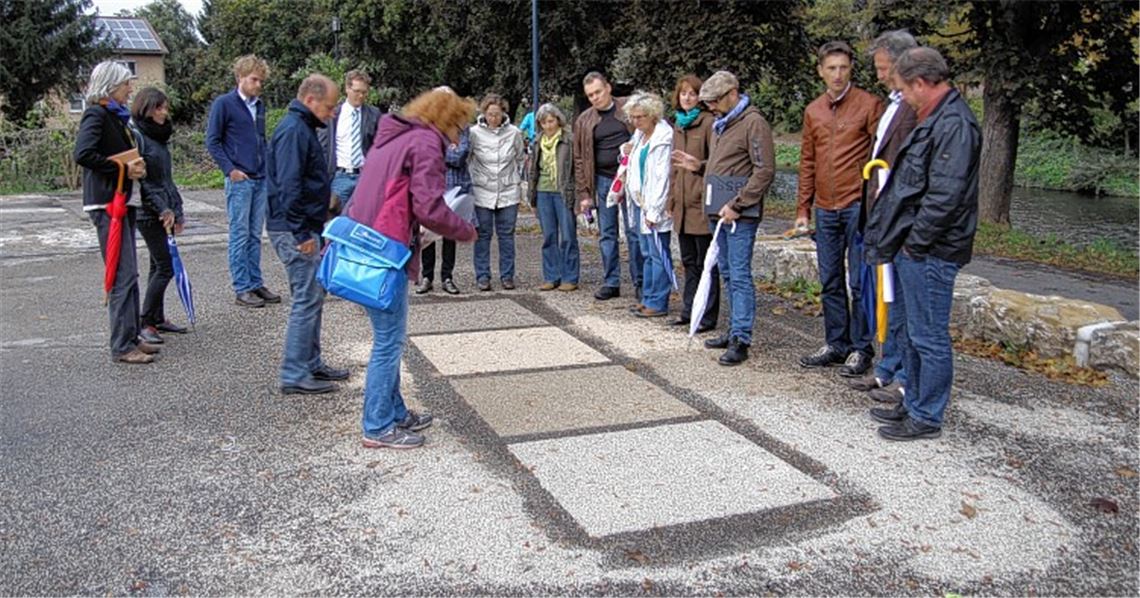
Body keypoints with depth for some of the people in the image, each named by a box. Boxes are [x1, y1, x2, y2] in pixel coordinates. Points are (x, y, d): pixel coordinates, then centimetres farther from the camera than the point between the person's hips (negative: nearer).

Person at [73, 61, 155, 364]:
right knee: (123, 275, -10)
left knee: (129, 274, 12)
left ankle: (132, 337, 19)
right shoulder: (96, 115, -10)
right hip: (107, 203, -9)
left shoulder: (117, 116, 17)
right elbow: (82, 154, -23)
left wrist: (135, 166, 3)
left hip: (124, 201, 9)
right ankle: (122, 346, -6)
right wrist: (122, 169, -17)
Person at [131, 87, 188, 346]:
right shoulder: (136, 136, -11)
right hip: (149, 214, -8)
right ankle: (144, 323, 0)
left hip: (165, 211, 8)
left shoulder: (159, 137, 15)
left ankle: (157, 318, 22)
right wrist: (162, 209, -18)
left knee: (159, 266, 13)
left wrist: (177, 210, 14)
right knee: (165, 267, -8)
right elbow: (139, 180, -16)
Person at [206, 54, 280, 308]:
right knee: (240, 234, -1)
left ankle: (256, 283, 18)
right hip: (239, 180, -6)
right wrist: (230, 169, -12)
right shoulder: (224, 104, -5)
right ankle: (242, 289, 4)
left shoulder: (259, 105, 14)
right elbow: (212, 141, -5)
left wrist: (268, 165, 9)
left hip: (261, 179, 6)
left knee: (255, 235, 11)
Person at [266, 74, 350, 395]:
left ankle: (311, 363, 26)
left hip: (305, 229, 11)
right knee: (307, 300, -7)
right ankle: (295, 375, 0)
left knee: (313, 296, 16)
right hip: (295, 232, -11)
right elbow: (289, 187, -24)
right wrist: (302, 234, -23)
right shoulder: (294, 131, -16)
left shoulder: (302, 128, 17)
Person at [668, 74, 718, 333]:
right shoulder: (677, 125, 16)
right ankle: (689, 310, 25)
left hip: (701, 204, -8)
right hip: (682, 204, 8)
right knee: (689, 261, 15)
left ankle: (708, 316, 7)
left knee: (705, 263, 0)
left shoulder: (708, 122, -9)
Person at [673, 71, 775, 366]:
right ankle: (735, 331, 24)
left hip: (740, 216, -9)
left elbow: (764, 170, -17)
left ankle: (741, 339, -4)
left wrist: (737, 204, -20)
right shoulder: (720, 124, 19)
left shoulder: (753, 123, -11)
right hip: (719, 213, 9)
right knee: (728, 274, 14)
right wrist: (698, 166, 10)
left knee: (739, 275, -7)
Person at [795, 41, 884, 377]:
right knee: (830, 283, 11)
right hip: (825, 210, 5)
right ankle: (837, 345, 22)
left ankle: (861, 349, 10)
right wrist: (803, 209, 12)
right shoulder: (813, 111, 12)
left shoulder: (869, 105, -3)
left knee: (859, 283, 0)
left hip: (858, 207, -5)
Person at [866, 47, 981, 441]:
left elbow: (945, 196, -24)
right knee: (912, 332, 19)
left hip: (930, 253, -11)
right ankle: (914, 404, 32)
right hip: (913, 248, 11)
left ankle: (927, 418, 11)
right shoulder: (935, 119, 16)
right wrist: (901, 242, 16)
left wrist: (915, 243, -16)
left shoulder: (954, 124, -17)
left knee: (929, 336, 0)